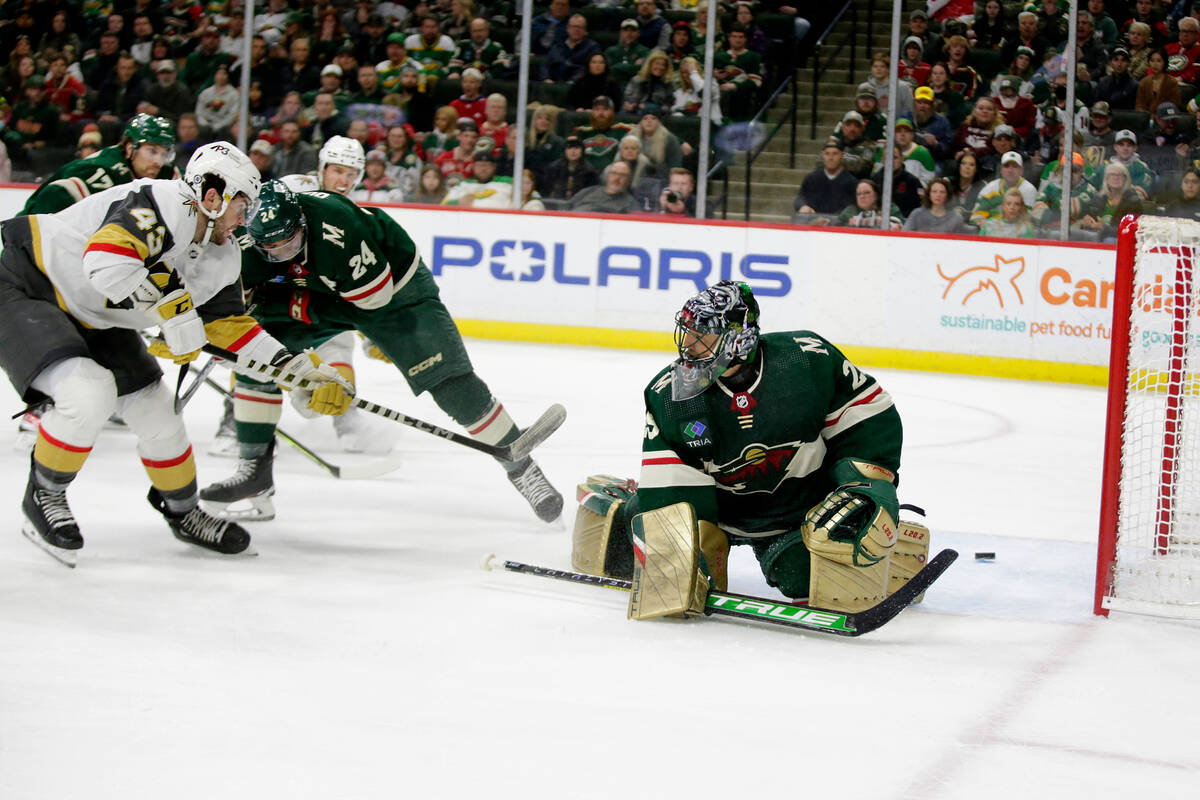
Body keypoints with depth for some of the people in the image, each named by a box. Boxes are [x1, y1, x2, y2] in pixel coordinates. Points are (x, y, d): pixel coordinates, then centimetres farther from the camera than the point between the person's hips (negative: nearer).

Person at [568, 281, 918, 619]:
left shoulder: (808, 359, -20)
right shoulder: (669, 395, -17)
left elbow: (870, 416, -8)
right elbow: (668, 489, -21)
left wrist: (866, 482, -18)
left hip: (802, 503, -2)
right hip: (716, 506, 2)